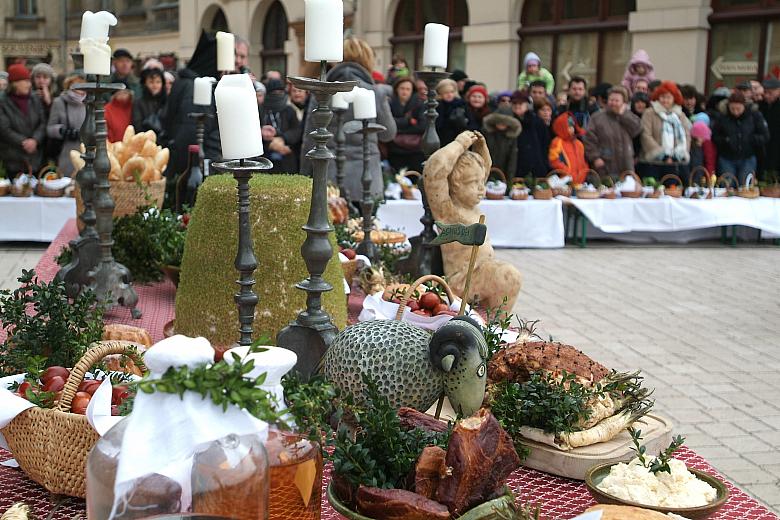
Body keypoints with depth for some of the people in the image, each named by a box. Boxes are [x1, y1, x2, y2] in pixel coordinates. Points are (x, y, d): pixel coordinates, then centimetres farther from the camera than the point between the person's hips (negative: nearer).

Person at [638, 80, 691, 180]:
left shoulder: (680, 115, 17)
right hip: (654, 164, -4)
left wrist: (678, 154, -6)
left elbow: (687, 136, 10)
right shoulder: (649, 113, 2)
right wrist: (663, 155, -12)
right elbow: (646, 136, -7)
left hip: (679, 163, 4)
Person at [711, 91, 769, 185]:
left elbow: (765, 137, -1)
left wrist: (749, 139, -14)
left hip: (747, 159, 0)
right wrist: (725, 141, -16)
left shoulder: (755, 116, -2)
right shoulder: (722, 118, -3)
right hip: (727, 160, 0)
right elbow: (714, 138, 1)